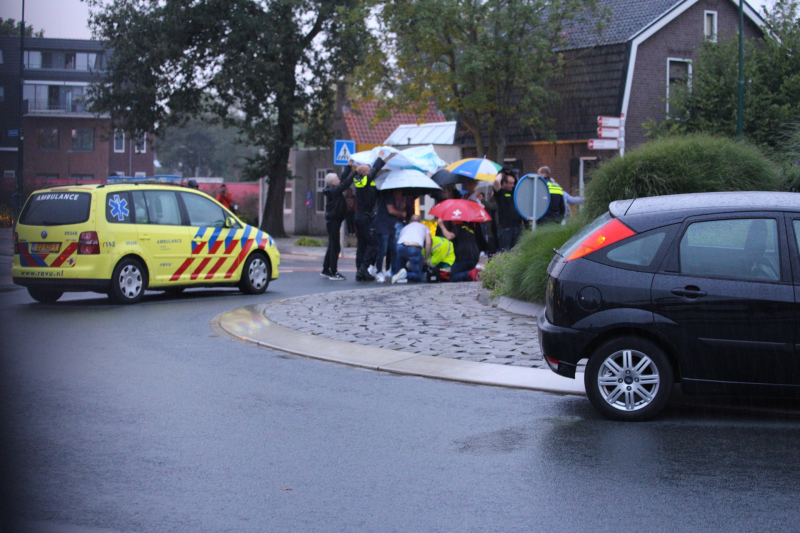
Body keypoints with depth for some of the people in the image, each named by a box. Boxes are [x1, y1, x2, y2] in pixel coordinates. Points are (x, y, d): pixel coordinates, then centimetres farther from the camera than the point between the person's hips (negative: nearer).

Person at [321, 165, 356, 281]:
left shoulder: (334, 189, 11)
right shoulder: (334, 190, -16)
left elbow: (343, 178, 18)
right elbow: (345, 184, -24)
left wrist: (349, 166, 20)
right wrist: (354, 173, -19)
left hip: (332, 221, 10)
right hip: (333, 221, -10)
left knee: (332, 246, 16)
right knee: (335, 247, -8)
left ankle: (325, 270, 22)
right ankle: (333, 272, -7)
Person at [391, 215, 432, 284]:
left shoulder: (405, 228, 39)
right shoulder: (424, 227, 32)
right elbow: (428, 243, 15)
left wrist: (408, 261, 38)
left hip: (400, 246, 3)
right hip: (415, 248, -3)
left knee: (396, 270, 27)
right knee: (418, 276, 6)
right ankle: (405, 275, -24)